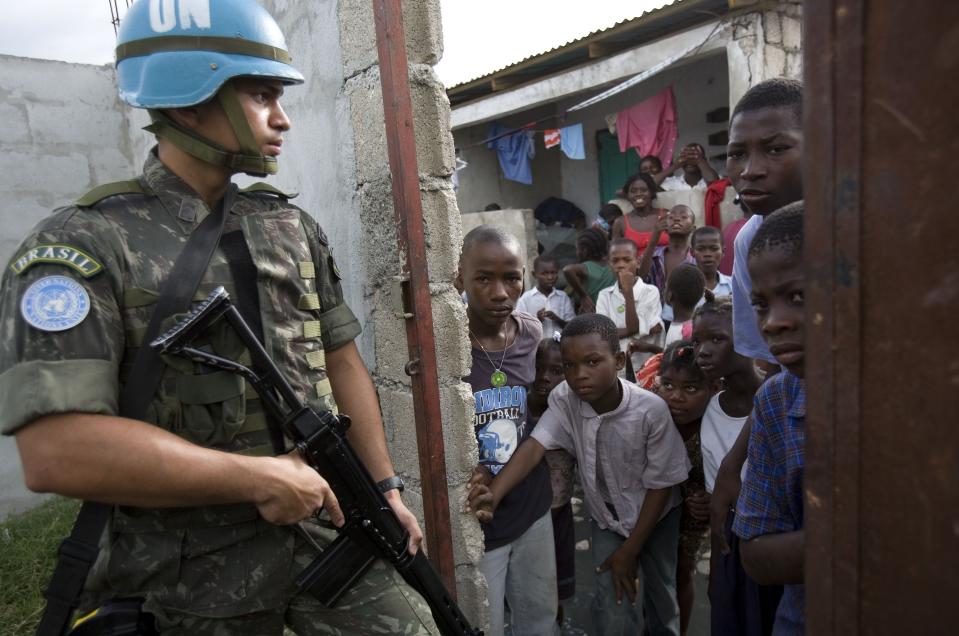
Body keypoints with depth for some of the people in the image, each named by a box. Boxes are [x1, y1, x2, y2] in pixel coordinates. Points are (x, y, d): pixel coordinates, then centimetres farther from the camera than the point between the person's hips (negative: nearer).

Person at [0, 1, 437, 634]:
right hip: (192, 579, -4)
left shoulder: (294, 227, 6)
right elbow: (56, 451, -21)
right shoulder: (80, 247, -11)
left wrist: (386, 487, 5)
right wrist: (261, 478, -18)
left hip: (326, 524, 4)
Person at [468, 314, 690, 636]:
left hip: (655, 515, -1)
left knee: (662, 598, 16)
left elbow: (660, 484, -19)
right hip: (606, 518, 1)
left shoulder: (651, 409, -29)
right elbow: (534, 446, -35)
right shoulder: (563, 399, -23)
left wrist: (630, 550, -15)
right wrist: (493, 495, -53)